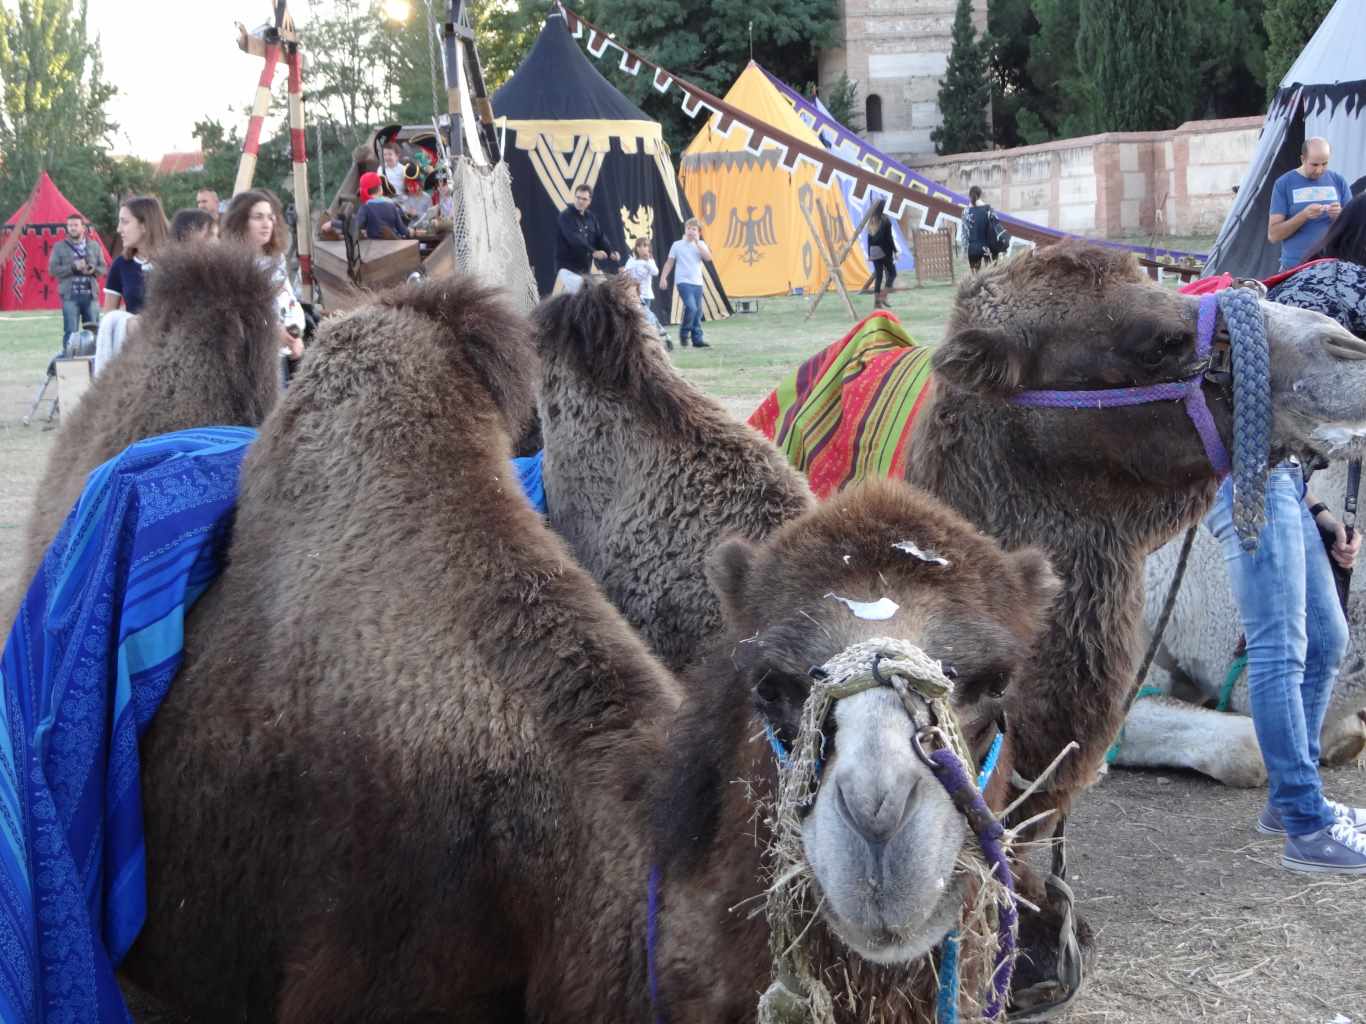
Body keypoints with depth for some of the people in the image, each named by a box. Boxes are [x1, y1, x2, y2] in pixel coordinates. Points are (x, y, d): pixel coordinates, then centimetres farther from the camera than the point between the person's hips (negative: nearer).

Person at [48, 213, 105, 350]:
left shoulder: (94, 246, 11)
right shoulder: (59, 247, 4)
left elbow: (103, 268, 12)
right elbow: (52, 269, -2)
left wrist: (93, 269, -11)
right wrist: (73, 267, -14)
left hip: (90, 295, 2)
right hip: (70, 296, -2)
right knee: (71, 332, -4)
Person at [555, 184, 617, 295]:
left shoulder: (590, 217, 12)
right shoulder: (566, 216, -12)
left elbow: (600, 237, 6)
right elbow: (574, 239, -26)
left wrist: (611, 252, -14)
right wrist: (593, 252, -37)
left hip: (586, 269, 7)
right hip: (568, 269, -7)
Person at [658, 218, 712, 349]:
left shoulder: (700, 245, 8)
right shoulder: (677, 245, 1)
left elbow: (708, 258, -9)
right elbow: (669, 263, 5)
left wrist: (697, 242, -10)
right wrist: (663, 278, -2)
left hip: (697, 283, 4)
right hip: (683, 282, -4)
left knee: (698, 312, 6)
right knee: (691, 307, -21)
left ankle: (697, 339, 13)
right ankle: (684, 333, -2)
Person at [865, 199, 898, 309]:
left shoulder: (871, 221, 8)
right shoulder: (885, 220, -9)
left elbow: (869, 238, 10)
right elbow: (889, 237, -12)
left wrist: (869, 253, 14)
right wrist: (895, 251, -8)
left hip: (874, 251, 5)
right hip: (884, 251, -5)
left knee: (878, 276, 9)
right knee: (892, 273, 6)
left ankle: (877, 301, 4)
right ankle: (883, 296, -6)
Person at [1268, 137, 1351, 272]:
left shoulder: (1337, 181, 9)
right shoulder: (1284, 184, 1)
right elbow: (1273, 235, -3)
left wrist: (1341, 215, -9)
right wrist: (1304, 215, -17)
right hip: (1295, 267, -2)